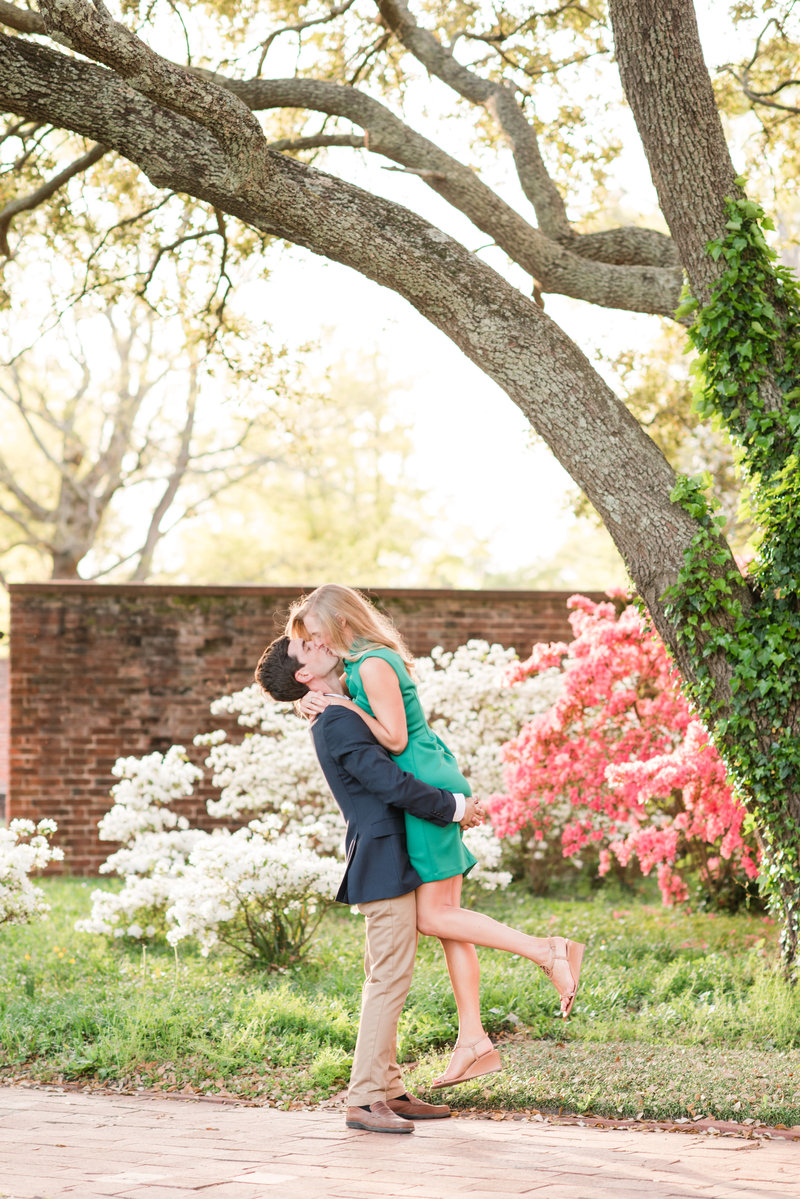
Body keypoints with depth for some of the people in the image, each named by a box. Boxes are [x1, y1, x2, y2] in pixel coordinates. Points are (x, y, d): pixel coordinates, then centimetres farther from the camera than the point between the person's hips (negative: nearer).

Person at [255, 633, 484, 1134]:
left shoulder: (341, 715, 17)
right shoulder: (338, 721, -16)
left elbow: (387, 778, 25)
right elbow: (391, 783, -22)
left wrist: (451, 805, 14)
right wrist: (452, 806, -9)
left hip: (386, 861, 10)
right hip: (383, 863, -10)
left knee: (386, 979, 12)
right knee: (390, 979, -11)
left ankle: (390, 1091, 17)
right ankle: (365, 1100, -9)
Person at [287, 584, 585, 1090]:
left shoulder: (373, 664, -13)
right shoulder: (375, 659, 18)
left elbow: (394, 738, -18)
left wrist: (345, 707, -13)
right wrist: (325, 706, 7)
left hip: (426, 788, -10)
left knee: (434, 916, -9)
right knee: (445, 918, 7)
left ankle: (548, 951, -12)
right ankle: (473, 1041, 6)